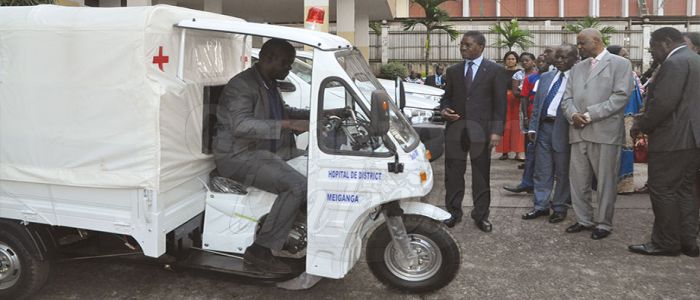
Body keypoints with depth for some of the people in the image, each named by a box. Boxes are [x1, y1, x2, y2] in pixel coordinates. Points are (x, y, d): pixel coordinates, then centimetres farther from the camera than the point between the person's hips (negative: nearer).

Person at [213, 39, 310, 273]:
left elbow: (282, 112, 30)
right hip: (239, 157, -10)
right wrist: (287, 124, -35)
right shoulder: (241, 85, -16)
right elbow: (241, 125, -31)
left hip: (269, 152, 10)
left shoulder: (269, 84, 14)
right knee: (298, 186, -28)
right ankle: (259, 251, -20)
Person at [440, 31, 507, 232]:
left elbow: (500, 103, -1)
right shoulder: (453, 71, 11)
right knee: (453, 173, 5)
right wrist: (444, 110, -5)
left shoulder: (494, 70, 2)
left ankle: (481, 215, 16)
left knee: (481, 174, 5)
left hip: (480, 130, -3)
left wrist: (497, 131, -9)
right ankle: (453, 212, 17)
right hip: (455, 127, 3)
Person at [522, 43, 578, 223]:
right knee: (541, 171, 11)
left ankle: (559, 208, 19)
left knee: (562, 172, 7)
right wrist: (532, 127, 10)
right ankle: (541, 206, 21)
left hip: (563, 130, -5)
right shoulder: (546, 77, 14)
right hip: (543, 127, 6)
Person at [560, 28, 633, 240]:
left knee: (605, 182, 2)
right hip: (579, 132, 6)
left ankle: (603, 223, 14)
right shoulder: (577, 68, 20)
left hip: (605, 132, -5)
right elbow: (567, 98, 13)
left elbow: (621, 96, -11)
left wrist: (590, 115, -15)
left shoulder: (620, 64, 1)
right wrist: (573, 114, -9)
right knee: (578, 180, 8)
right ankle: (584, 219, 22)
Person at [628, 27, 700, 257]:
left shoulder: (674, 63, -15)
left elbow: (663, 103, -22)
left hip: (673, 140, -10)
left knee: (662, 191, -2)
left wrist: (641, 126, -8)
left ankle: (666, 243, 5)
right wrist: (646, 118, 15)